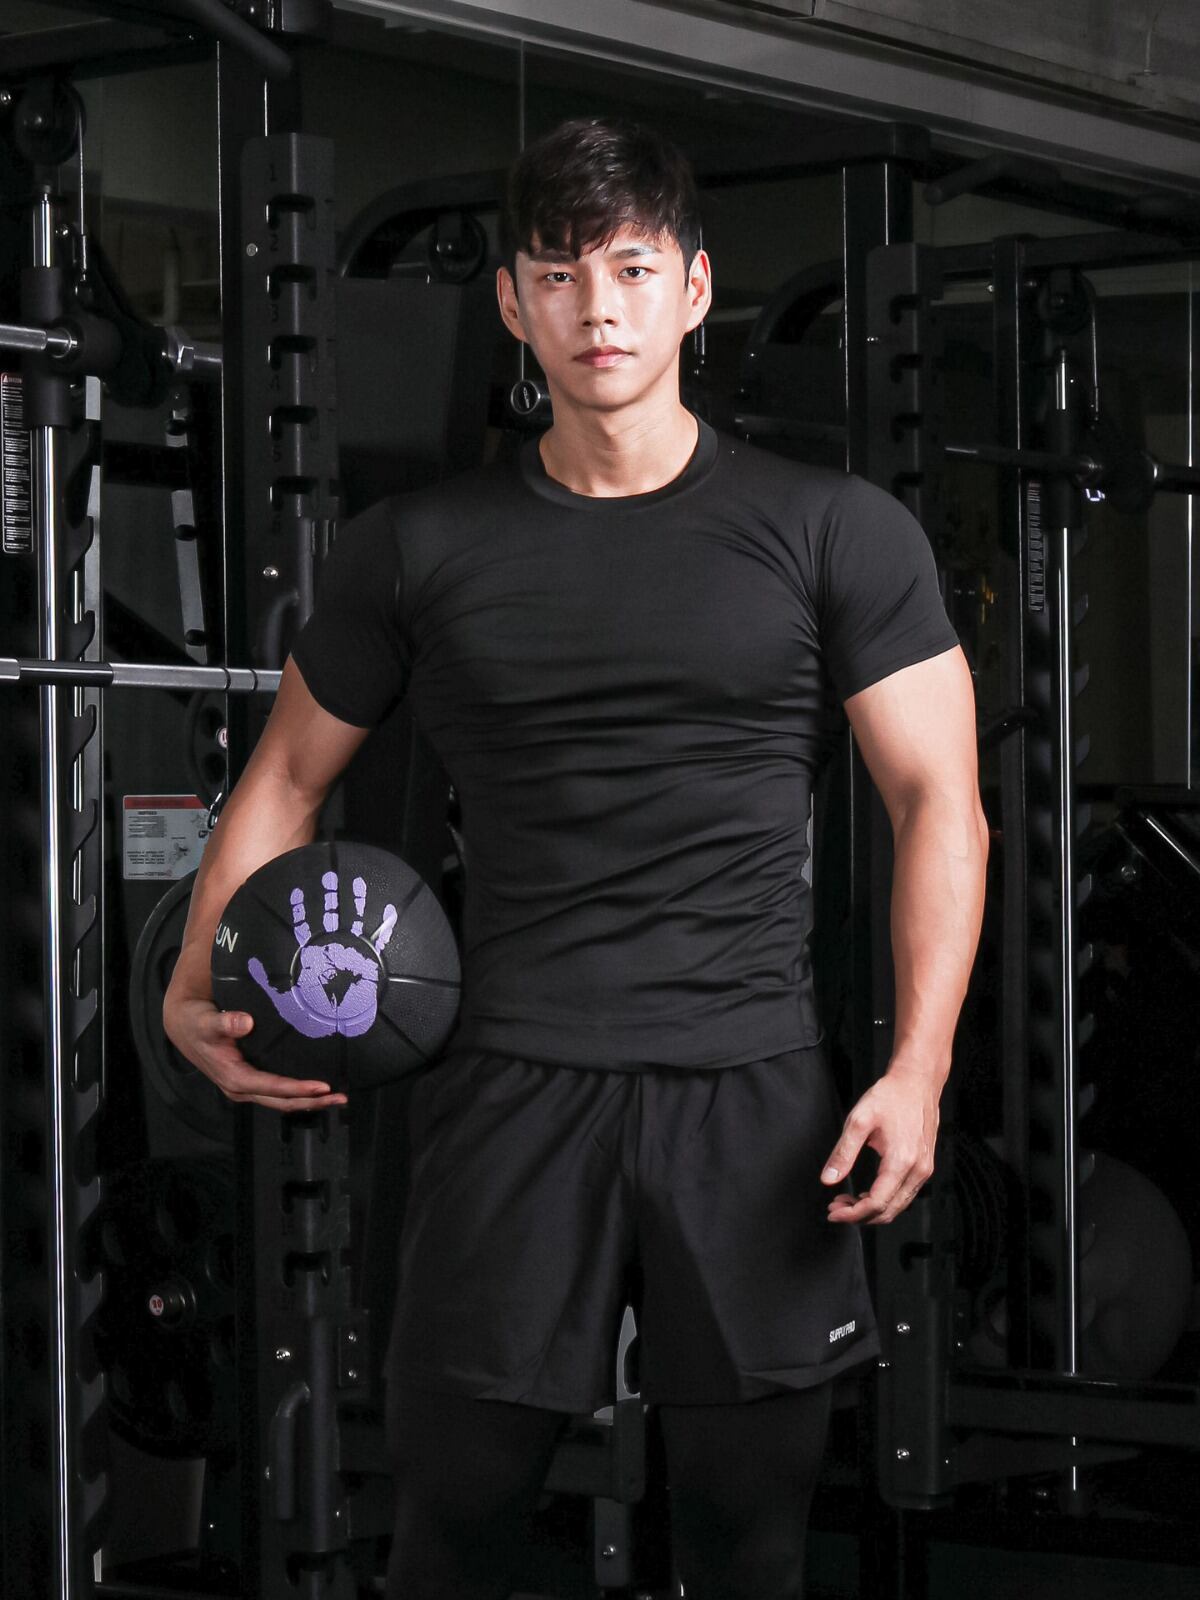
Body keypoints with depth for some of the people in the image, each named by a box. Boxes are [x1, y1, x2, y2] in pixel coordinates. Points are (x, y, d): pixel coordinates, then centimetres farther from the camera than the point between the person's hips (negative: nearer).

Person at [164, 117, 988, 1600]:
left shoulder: (837, 533, 4)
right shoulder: (417, 547, 8)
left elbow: (940, 803, 3)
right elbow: (290, 772, 17)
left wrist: (917, 1067, -9)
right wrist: (197, 989, 1)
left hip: (751, 1090, 0)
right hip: (510, 1088, 1)